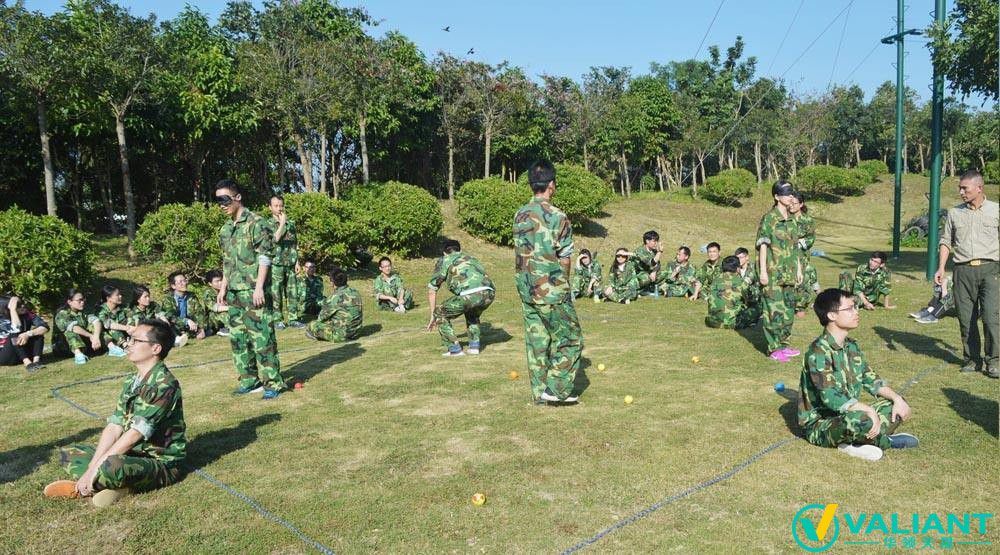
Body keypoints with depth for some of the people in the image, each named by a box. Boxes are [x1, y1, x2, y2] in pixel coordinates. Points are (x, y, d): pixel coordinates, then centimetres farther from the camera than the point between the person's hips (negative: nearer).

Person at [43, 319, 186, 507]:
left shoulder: (164, 385, -21)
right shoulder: (131, 381, 8)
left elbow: (133, 435, -24)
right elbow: (114, 427, 1)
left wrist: (95, 469, -21)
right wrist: (93, 468, -11)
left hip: (161, 463, -9)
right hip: (133, 454, 9)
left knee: (112, 467, -37)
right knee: (68, 454, 11)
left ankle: (80, 488, -7)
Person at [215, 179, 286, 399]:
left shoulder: (255, 223, -10)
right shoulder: (225, 229, 14)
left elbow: (264, 257, -14)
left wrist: (259, 287, -19)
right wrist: (223, 288, 17)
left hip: (253, 292, -8)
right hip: (234, 293, 8)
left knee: (262, 338, -6)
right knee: (238, 338, 12)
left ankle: (273, 383, 1)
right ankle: (249, 379, 23)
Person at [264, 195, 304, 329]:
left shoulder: (291, 223, 11)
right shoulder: (267, 223, -2)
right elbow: (275, 238, -19)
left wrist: (297, 262, 7)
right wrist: (282, 223, -17)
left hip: (290, 264, 4)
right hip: (276, 264, -4)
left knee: (293, 292, 5)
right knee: (276, 293, 1)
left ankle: (293, 319, 11)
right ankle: (278, 320, 8)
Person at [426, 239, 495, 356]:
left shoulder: (443, 260, 24)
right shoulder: (471, 258, 38)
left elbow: (431, 290, 25)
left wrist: (433, 316, 34)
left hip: (469, 295, -5)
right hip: (489, 293, 6)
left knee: (440, 314, 17)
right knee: (472, 314, 37)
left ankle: (455, 350, 13)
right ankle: (474, 346, 27)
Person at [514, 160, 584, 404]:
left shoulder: (520, 215, 5)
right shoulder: (557, 217, -13)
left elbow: (520, 253, 9)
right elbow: (565, 258, -7)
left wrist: (528, 281, 15)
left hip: (526, 290, 7)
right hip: (551, 290, -6)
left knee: (536, 341, 12)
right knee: (569, 339, 7)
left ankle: (539, 392, 18)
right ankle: (556, 389, 5)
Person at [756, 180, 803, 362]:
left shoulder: (792, 220, 13)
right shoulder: (769, 219, -9)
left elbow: (794, 248, 20)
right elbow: (763, 246, -12)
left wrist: (798, 269, 18)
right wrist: (763, 271, -16)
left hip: (788, 273, 8)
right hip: (773, 273, -8)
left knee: (788, 310, 12)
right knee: (775, 311, -5)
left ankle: (783, 344, 24)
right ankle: (774, 349, 2)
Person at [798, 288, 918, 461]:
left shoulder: (852, 346, 6)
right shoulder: (819, 352, -22)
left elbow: (871, 380, 13)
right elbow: (831, 398, -30)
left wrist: (897, 398, -3)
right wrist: (869, 409, -31)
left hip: (848, 414, 9)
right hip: (819, 426, -9)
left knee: (897, 406, 4)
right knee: (861, 420, -36)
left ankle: (855, 443, -9)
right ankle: (886, 441, -2)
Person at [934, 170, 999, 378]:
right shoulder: (954, 213, 11)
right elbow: (946, 242, 14)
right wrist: (941, 268, 4)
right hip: (963, 270, 2)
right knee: (966, 319, 5)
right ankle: (970, 359, 18)